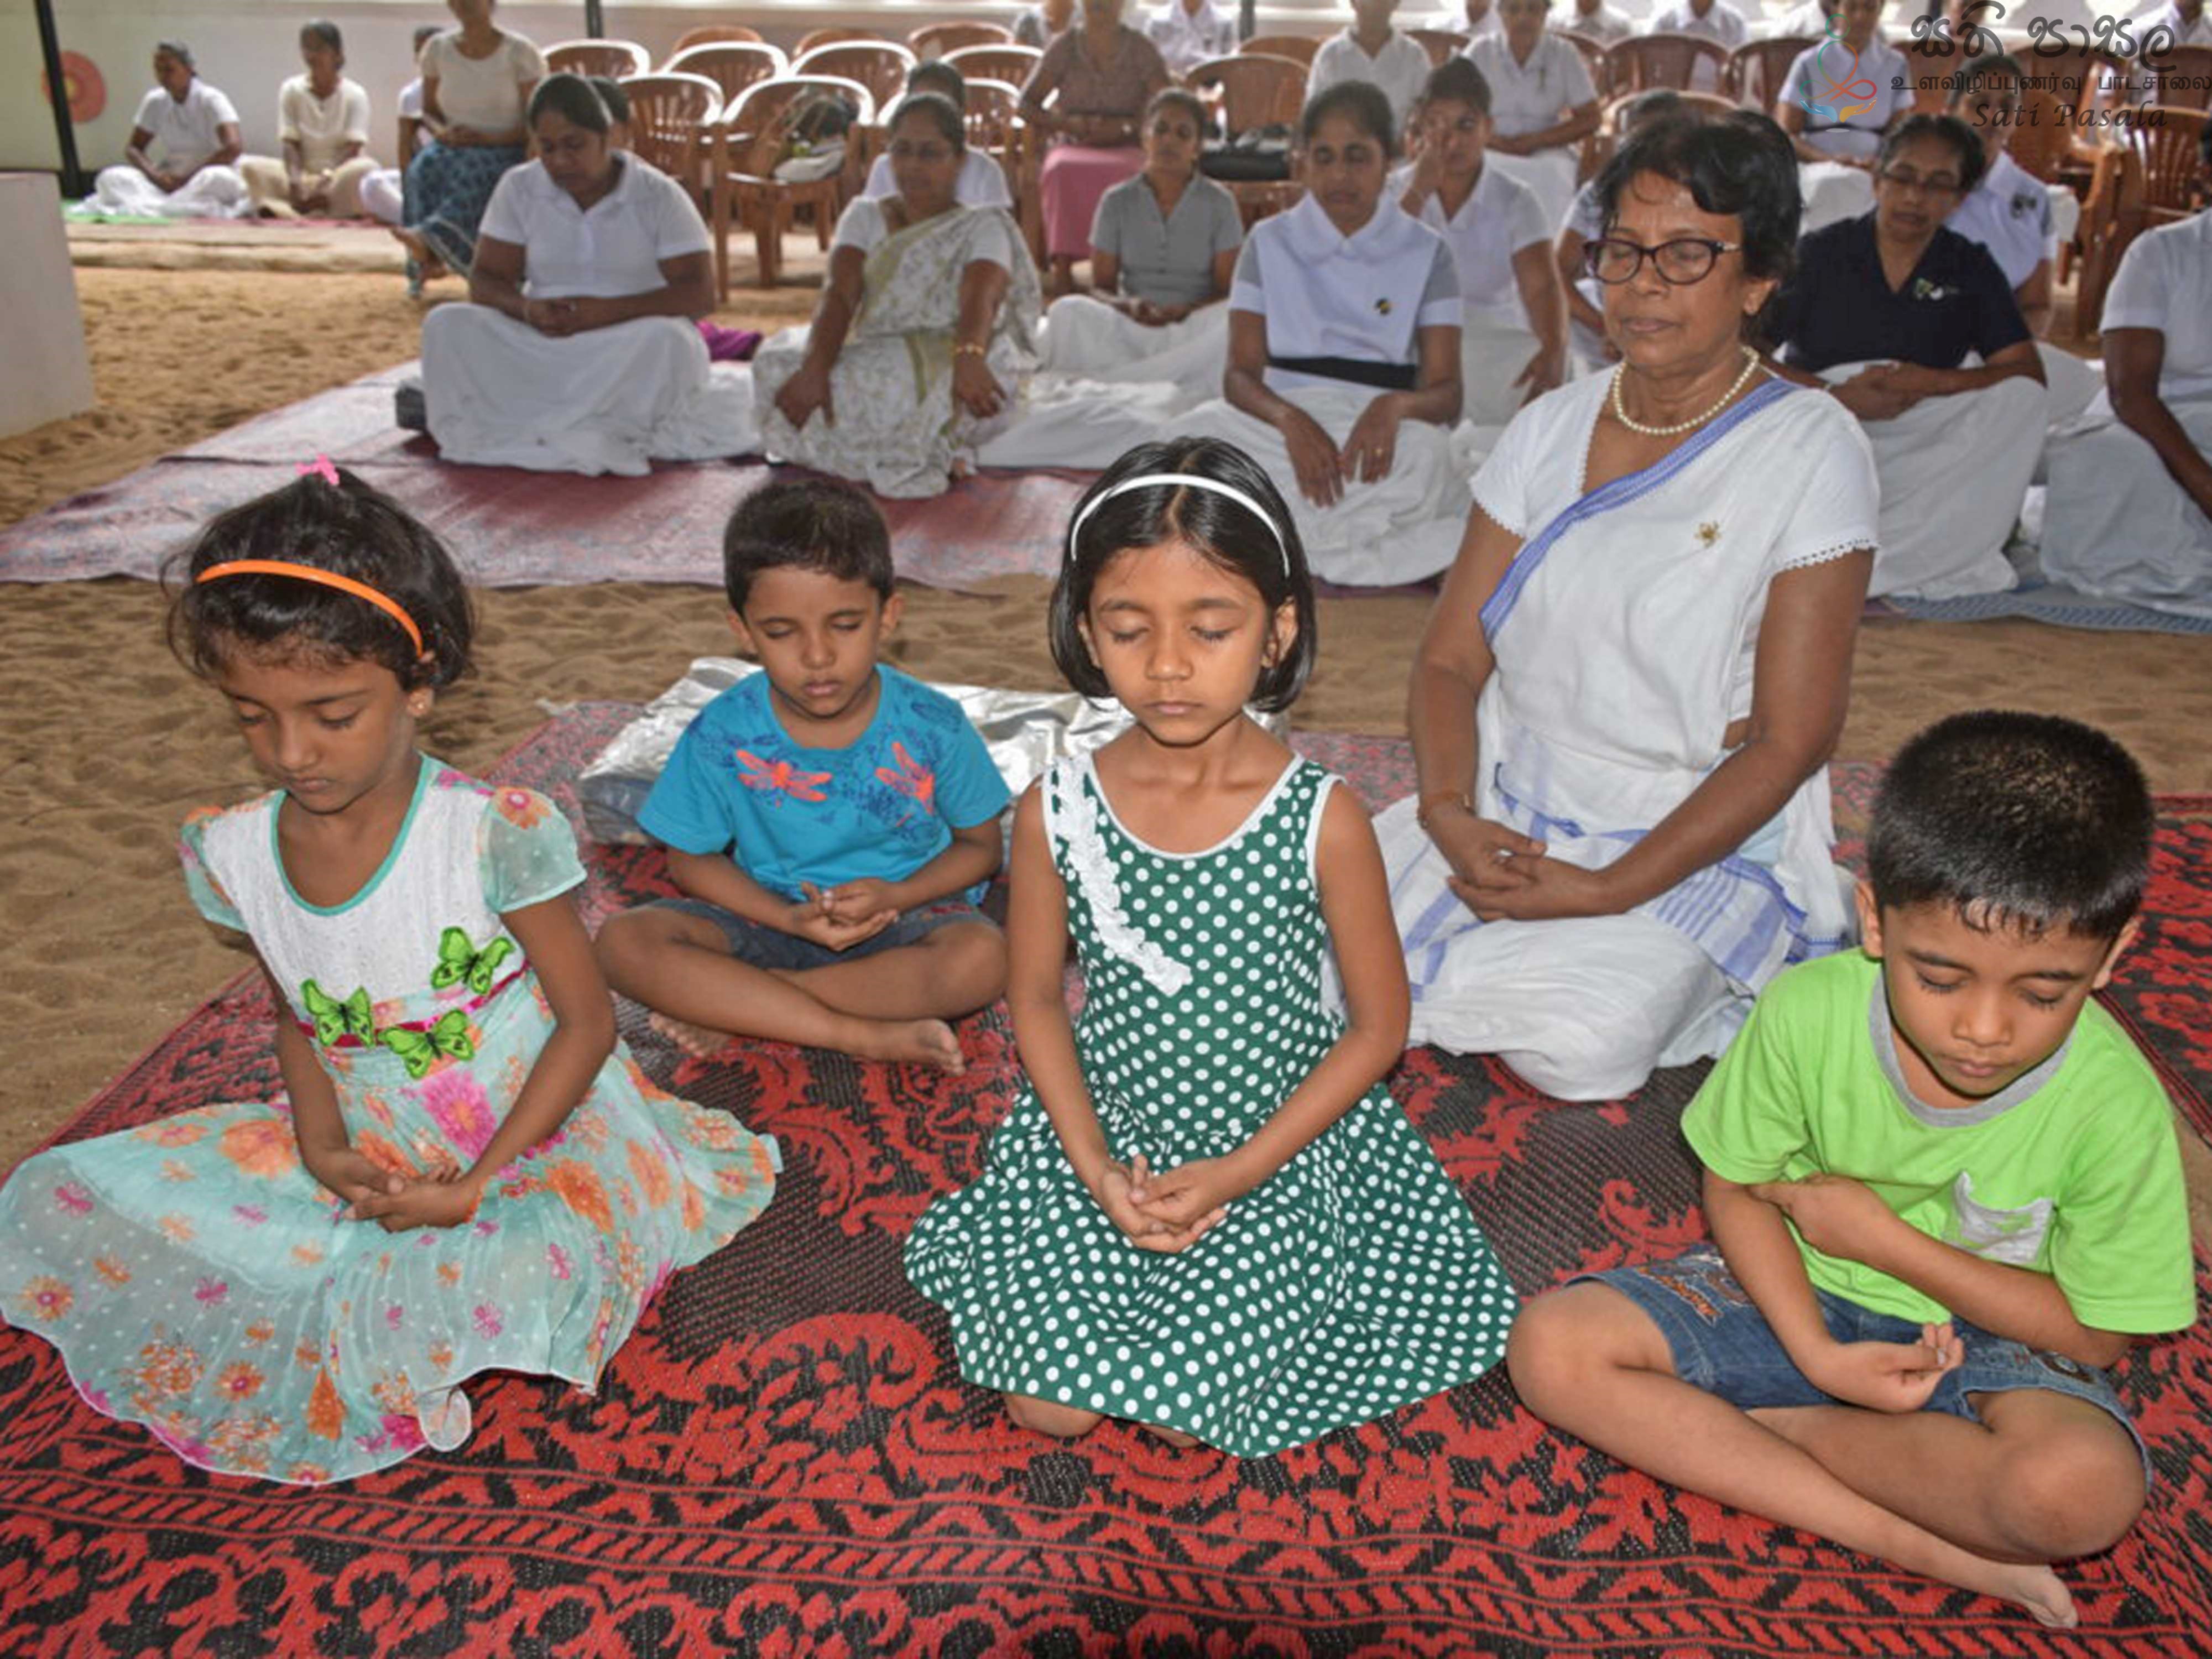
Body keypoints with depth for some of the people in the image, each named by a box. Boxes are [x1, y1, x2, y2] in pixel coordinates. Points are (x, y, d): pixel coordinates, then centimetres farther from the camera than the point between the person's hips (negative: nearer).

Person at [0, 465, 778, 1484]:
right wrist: (320, 1141, -8)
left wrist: (479, 1182, -20)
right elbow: (294, 1012, 11)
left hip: (535, 1135, -5)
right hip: (364, 1150, 6)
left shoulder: (492, 836, -22)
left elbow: (588, 1022, -14)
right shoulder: (234, 853, -6)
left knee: (520, 1275, -39)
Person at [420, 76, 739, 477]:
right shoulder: (518, 189, 8)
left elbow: (701, 294, -10)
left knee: (667, 339, -37)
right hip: (539, 348, 3)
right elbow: (484, 282, 5)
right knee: (446, 325, -23)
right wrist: (526, 308, -20)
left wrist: (607, 312, -23)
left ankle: (536, 432, -32)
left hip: (629, 353, -3)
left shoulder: (660, 196, -1)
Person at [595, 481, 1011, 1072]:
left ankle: (736, 1006, -22)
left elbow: (980, 845, -1)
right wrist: (789, 918, -18)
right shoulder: (722, 735, -11)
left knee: (982, 956, -34)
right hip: (773, 918, 1)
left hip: (904, 917, -1)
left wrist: (893, 897, -20)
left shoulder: (932, 727, -12)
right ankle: (870, 1035, -25)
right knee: (626, 942, -24)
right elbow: (691, 859, 0)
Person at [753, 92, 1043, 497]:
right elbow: (840, 295, -1)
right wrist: (815, 368, -23)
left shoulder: (984, 226, 6)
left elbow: (979, 299, -16)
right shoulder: (866, 215, 18)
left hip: (950, 362, -6)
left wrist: (969, 358, -42)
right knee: (778, 364, -20)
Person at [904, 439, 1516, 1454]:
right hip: (1104, 1130, 2)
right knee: (1048, 1408, -4)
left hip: (1279, 1144, -1)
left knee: (1186, 1409, -10)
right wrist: (1095, 1167, -11)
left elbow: (1378, 1023, -8)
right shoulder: (1056, 812, -12)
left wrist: (1243, 1171, -14)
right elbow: (1036, 998, 0)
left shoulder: (1321, 819, -17)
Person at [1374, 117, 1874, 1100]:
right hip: (1507, 811, 4)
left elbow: (1791, 740, -12)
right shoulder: (1551, 428, 6)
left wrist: (1609, 891, -18)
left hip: (1697, 845, -4)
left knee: (1576, 1045, -30)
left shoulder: (1810, 450, -8)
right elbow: (1449, 658, 5)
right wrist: (1447, 811, -15)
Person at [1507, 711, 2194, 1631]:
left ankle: (1760, 1427, -14)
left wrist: (1879, 1234, -18)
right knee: (1552, 1344, -21)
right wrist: (1818, 1354, -22)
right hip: (1794, 1291, 2)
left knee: (2083, 1487, -36)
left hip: (1988, 1334, -2)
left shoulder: (2115, 1105, -22)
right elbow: (1735, 1190, -7)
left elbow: (2095, 1333, -11)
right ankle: (1925, 1548, -20)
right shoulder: (1806, 1012, -21)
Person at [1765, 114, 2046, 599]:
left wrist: (1934, 383, -18)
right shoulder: (1821, 253, 3)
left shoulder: (1972, 269, 9)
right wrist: (1838, 396, -21)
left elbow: (2029, 372, -1)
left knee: (2020, 398, -23)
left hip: (1920, 444, 2)